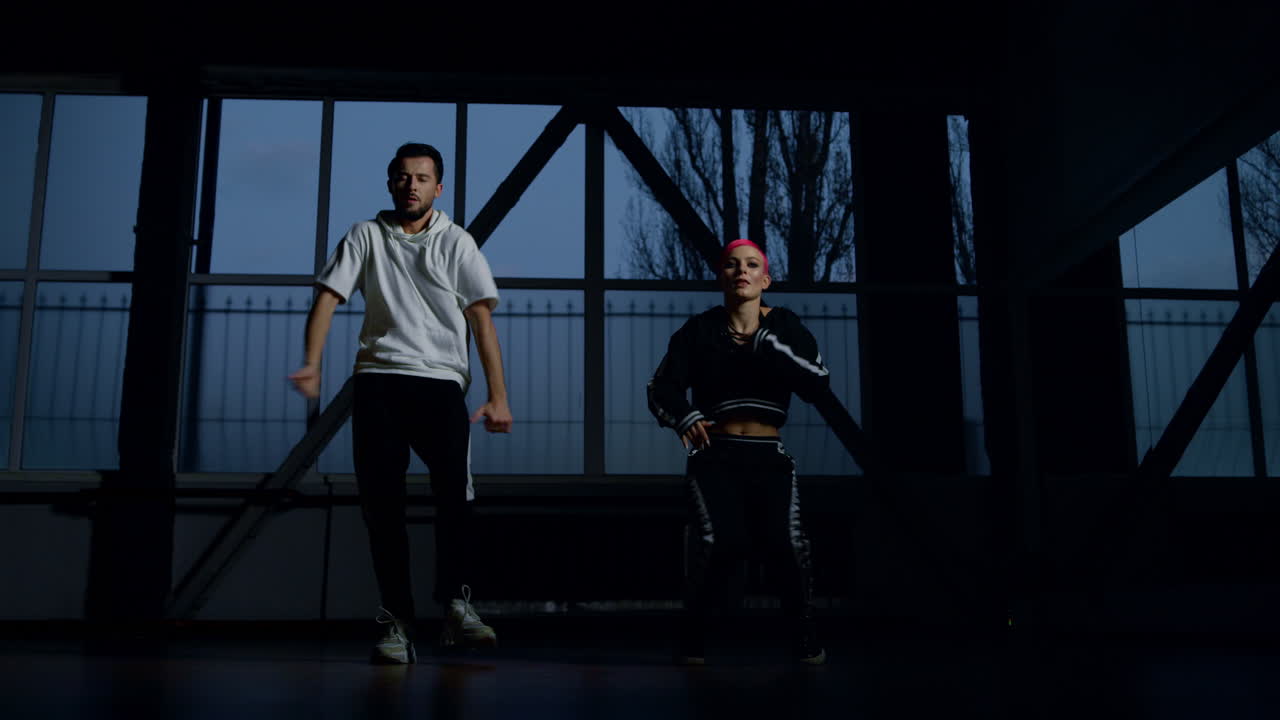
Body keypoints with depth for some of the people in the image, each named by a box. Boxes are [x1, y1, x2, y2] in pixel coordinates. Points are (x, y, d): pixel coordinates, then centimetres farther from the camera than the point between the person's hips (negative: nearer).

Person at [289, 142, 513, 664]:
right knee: (381, 503, -4)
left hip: (441, 381, -1)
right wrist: (312, 363, -15)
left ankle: (455, 605, -11)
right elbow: (327, 298, 2)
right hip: (378, 381, 1)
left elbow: (482, 321, 2)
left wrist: (498, 396, -7)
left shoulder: (456, 243, 9)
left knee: (454, 489, -21)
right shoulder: (365, 236, 12)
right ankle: (397, 621, 3)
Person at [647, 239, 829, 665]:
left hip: (768, 458, 1)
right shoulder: (699, 330, 5)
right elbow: (661, 388, -1)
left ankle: (806, 637, 4)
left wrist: (769, 346, -15)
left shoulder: (785, 327, 7)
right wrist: (684, 416, -22)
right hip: (715, 457, -1)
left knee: (785, 542, -20)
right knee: (718, 542, -23)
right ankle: (693, 637, 1)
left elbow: (819, 384, -5)